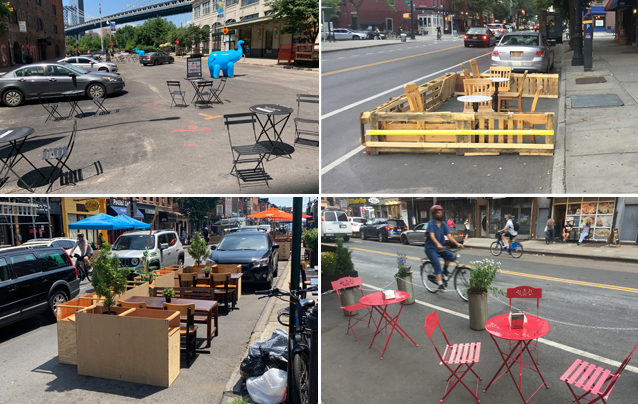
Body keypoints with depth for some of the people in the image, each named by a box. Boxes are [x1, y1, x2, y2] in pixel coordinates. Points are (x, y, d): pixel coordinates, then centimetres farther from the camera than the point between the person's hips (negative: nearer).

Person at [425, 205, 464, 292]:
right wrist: (438, 244, -43)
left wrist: (457, 243, -24)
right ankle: (440, 285, -18)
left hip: (440, 247, 5)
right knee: (437, 264, -18)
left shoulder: (443, 224, 3)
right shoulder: (431, 223, -12)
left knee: (450, 255, -20)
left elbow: (449, 235, -7)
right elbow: (432, 236, -26)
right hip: (430, 248, -5)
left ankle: (445, 269, 5)